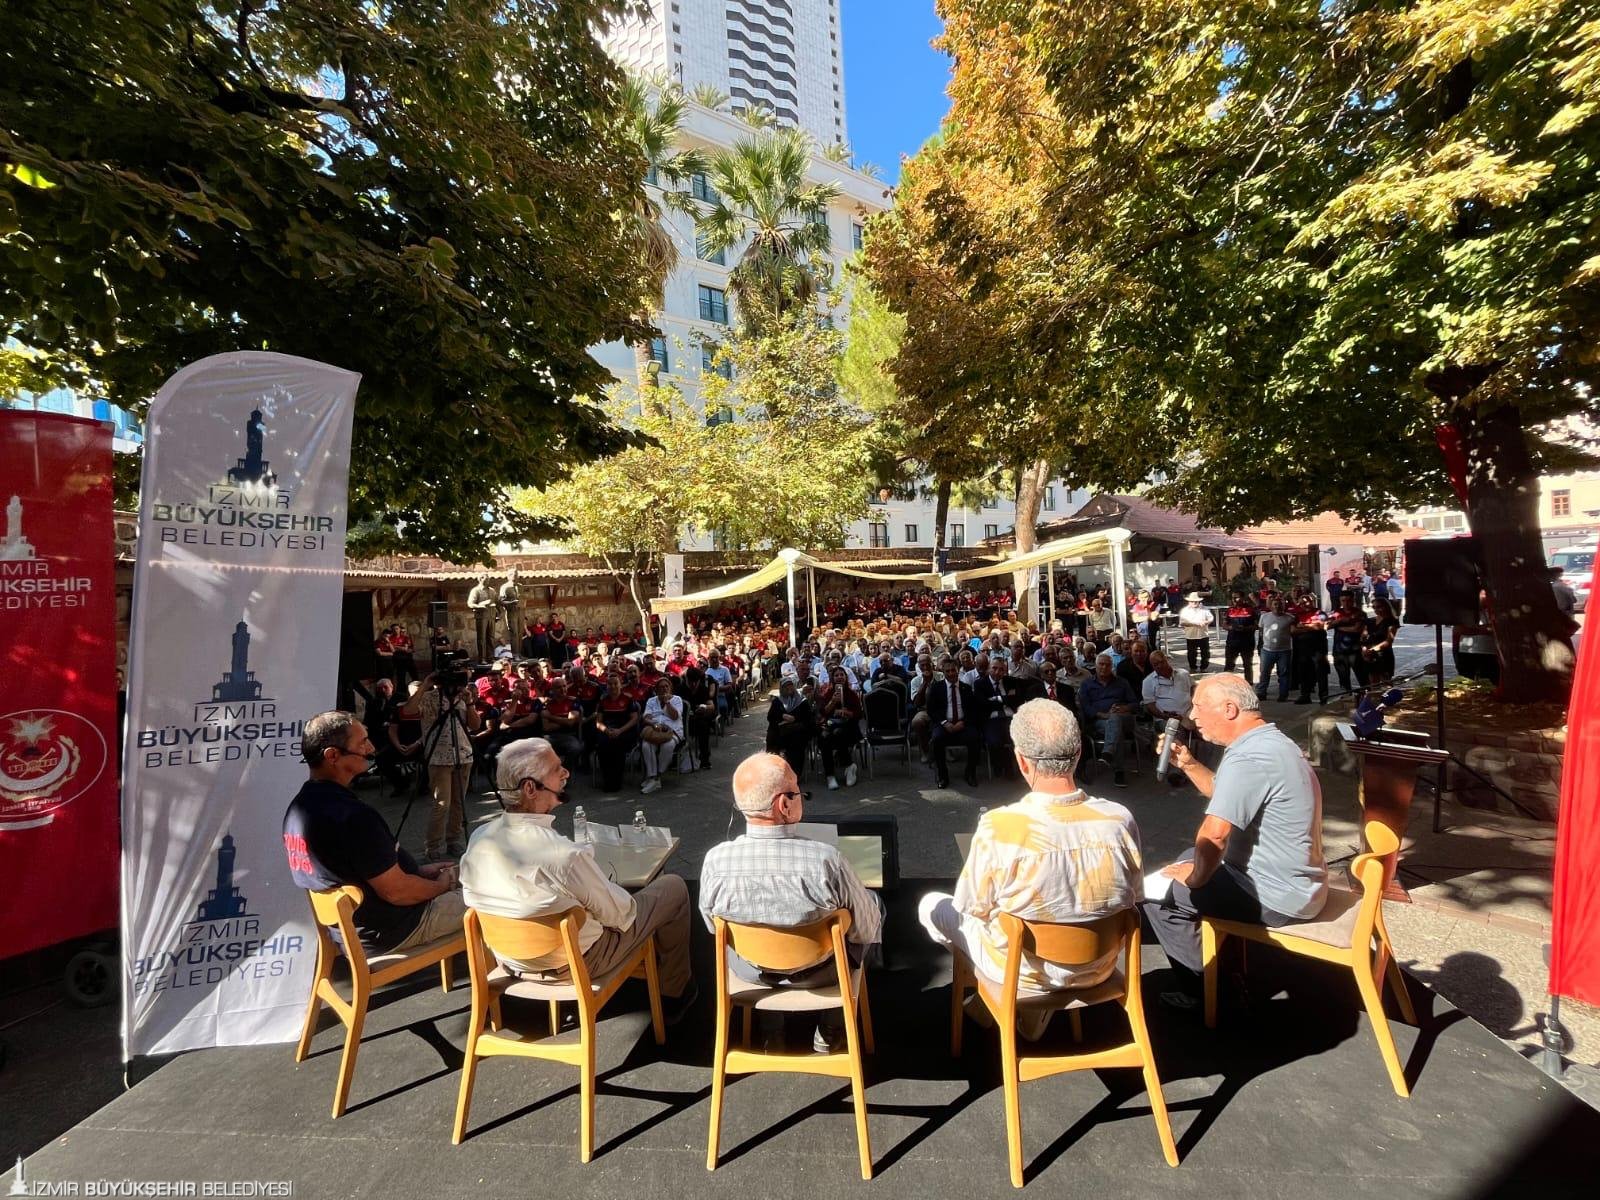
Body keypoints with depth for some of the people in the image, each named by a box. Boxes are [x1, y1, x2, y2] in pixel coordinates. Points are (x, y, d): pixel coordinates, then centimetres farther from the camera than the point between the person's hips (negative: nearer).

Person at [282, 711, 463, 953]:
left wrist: (419, 871, 9)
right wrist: (440, 885, -6)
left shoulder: (297, 807, -3)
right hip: (391, 932, -9)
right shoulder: (353, 817, -33)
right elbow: (396, 892, -25)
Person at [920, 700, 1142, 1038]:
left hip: (1022, 973, -3)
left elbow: (975, 908, -15)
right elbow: (1131, 899, -3)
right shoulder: (1120, 820, -20)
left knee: (931, 905, 18)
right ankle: (1035, 1021, 36)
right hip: (1099, 969, 4)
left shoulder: (998, 827, -31)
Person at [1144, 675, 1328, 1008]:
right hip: (1292, 881, 10)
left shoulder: (1247, 758, -27)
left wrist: (1196, 877, -14)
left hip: (1276, 897, -10)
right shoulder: (1268, 742, 7)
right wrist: (1189, 764, 6)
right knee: (1191, 859, 25)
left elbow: (1214, 834, -31)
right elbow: (1226, 795, 21)